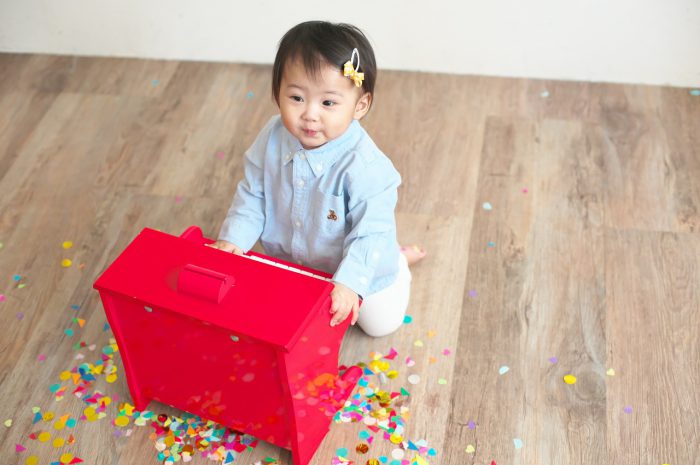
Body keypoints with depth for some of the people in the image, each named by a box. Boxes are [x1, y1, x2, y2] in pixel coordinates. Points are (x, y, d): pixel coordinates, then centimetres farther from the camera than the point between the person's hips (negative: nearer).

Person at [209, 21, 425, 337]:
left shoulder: (365, 165, -37)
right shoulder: (272, 139, -21)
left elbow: (371, 232, -34)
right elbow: (252, 196, -9)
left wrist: (348, 282, -45)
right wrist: (234, 238, -21)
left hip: (358, 269, -4)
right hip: (289, 261, 5)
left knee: (382, 324, 10)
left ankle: (398, 258, 35)